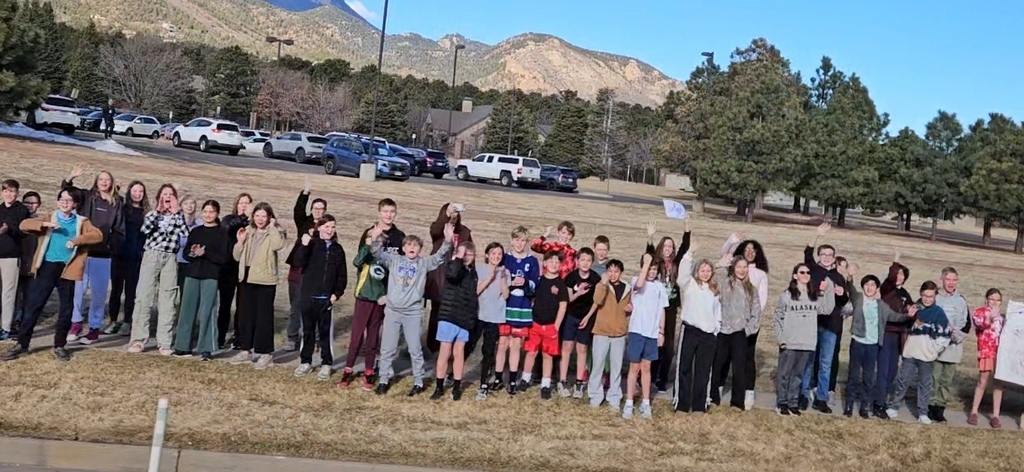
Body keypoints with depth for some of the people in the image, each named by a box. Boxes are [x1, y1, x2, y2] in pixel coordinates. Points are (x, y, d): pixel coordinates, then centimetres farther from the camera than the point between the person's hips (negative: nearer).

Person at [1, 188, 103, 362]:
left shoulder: (81, 222, 8)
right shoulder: (49, 219, 12)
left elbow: (98, 235, -9)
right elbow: (23, 225, 0)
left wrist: (77, 240, -23)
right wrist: (44, 224, -17)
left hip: (67, 269, -1)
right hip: (47, 267, 1)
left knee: (66, 309, 4)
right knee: (33, 306, 2)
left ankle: (59, 346, 17)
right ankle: (21, 344, 12)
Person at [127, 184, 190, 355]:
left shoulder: (178, 216, 13)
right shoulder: (152, 214, 11)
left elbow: (186, 233, -6)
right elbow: (145, 229, -10)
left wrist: (176, 212, -1)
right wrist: (158, 210, -5)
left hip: (170, 259, 1)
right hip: (151, 256, -1)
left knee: (167, 300, 0)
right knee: (144, 297, -5)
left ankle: (164, 342, 2)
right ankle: (138, 340, -2)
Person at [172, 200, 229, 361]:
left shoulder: (222, 233, 0)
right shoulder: (195, 231, 13)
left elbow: (224, 257, -6)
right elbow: (186, 253, 12)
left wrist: (205, 253, -16)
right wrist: (192, 253, -10)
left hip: (210, 276, -4)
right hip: (192, 274, 4)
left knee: (206, 312, -6)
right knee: (187, 310, 5)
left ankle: (206, 349, -2)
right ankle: (183, 346, 12)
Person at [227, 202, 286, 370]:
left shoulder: (275, 232, -2)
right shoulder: (248, 231, 12)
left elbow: (278, 245, -27)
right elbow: (237, 256, 12)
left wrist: (272, 227, -16)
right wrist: (240, 241, -5)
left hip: (265, 280, -6)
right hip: (247, 278, 6)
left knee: (264, 316, -1)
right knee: (245, 315, 11)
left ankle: (265, 353, 5)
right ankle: (245, 350, 21)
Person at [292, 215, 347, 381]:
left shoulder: (337, 249, 5)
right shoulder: (310, 244, 0)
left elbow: (342, 274, 7)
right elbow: (298, 262, -14)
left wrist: (337, 293, -4)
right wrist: (304, 245, -26)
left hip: (327, 298, 0)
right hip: (308, 296, 0)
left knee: (326, 332, 3)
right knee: (307, 330, 10)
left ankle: (326, 365, 10)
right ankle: (305, 362, 20)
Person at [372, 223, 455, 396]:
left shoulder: (424, 263, 3)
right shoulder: (394, 260, 4)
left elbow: (439, 257, -9)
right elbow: (378, 254, -6)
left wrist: (448, 241, -24)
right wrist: (376, 238, -25)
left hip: (413, 313, -1)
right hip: (392, 311, 1)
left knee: (415, 350, 6)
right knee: (387, 349, 9)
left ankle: (418, 382, 17)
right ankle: (384, 380, 21)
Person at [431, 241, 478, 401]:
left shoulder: (473, 272, 11)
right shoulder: (454, 267, -7)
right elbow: (452, 274, -34)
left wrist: (473, 316, 13)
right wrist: (458, 257, -23)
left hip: (465, 319, 4)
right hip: (449, 316, -4)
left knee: (459, 353, 10)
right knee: (445, 352, 1)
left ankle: (456, 387, 16)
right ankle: (439, 387, 10)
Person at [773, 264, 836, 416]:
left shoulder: (815, 296, 10)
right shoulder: (787, 295, -3)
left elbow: (827, 309, -1)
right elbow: (778, 318, -1)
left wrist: (829, 290, -5)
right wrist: (781, 338, -9)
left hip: (807, 343, 4)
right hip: (789, 343, -3)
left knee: (798, 374, 11)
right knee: (784, 374, 2)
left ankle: (793, 403, 18)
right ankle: (782, 403, 10)